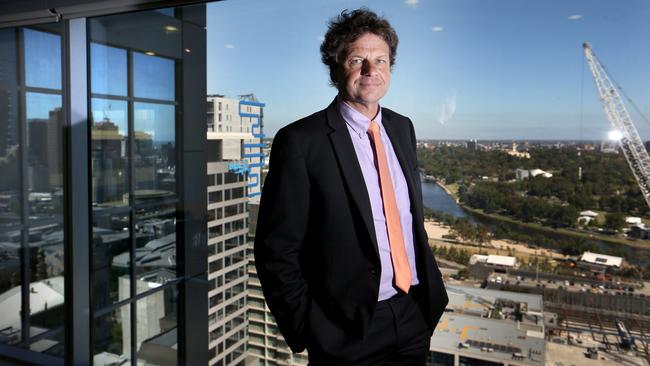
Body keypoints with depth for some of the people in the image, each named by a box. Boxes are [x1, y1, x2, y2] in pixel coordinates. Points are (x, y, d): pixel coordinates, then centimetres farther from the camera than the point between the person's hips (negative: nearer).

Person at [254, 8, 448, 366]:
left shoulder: (402, 128, 4)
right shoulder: (301, 142, -16)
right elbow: (276, 251, -13)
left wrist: (430, 283, 9)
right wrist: (306, 329, -10)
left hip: (416, 313, 6)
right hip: (349, 328, -5)